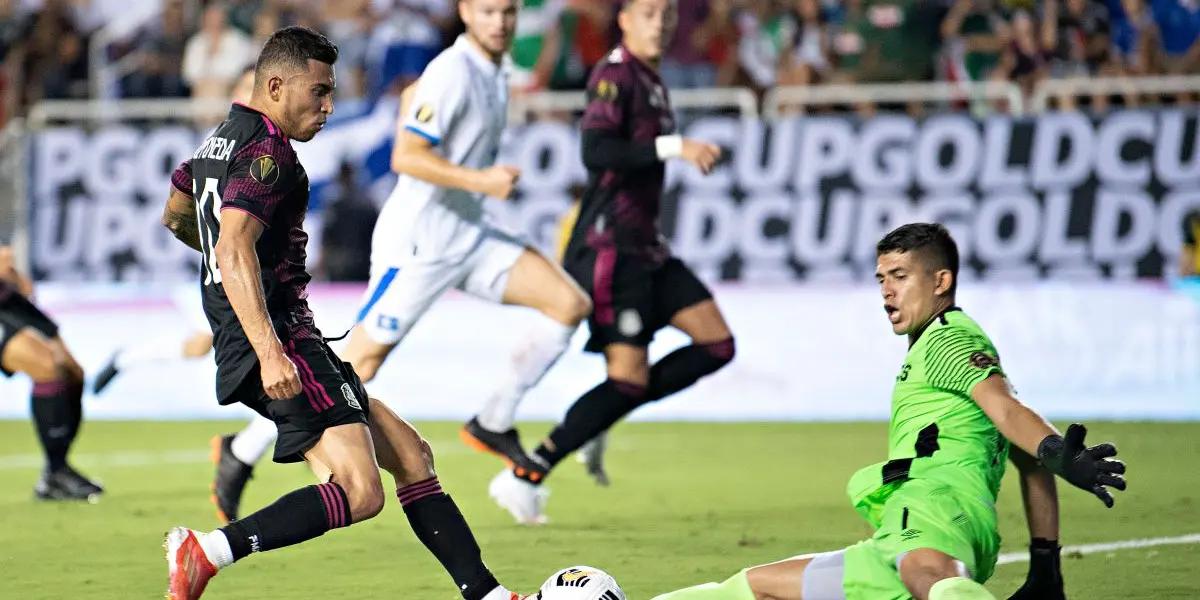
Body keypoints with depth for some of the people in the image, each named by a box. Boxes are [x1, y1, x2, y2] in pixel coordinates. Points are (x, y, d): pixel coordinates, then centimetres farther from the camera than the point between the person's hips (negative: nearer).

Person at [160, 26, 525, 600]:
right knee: (359, 492, -24)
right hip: (281, 342, -11)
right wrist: (269, 353, -34)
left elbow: (173, 217, 37)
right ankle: (204, 552, -24)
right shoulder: (268, 153, -12)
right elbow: (234, 252, -25)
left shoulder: (217, 142, 20)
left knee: (410, 456, 11)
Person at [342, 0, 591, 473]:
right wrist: (481, 181, -29)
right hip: (416, 243, -8)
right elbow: (405, 157, -23)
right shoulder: (452, 72, -18)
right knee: (358, 365, -6)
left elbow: (413, 95, 26)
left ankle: (493, 425, 6)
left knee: (571, 304, -3)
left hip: (470, 235, 8)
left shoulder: (493, 71, 9)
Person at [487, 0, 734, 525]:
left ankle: (602, 420, 8)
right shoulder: (614, 76, -13)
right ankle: (525, 477, -5)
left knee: (717, 344, 3)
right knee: (630, 378, -12)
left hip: (644, 247, 9)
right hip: (609, 248, -9)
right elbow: (595, 151, -27)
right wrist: (673, 147, -31)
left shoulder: (651, 82, 16)